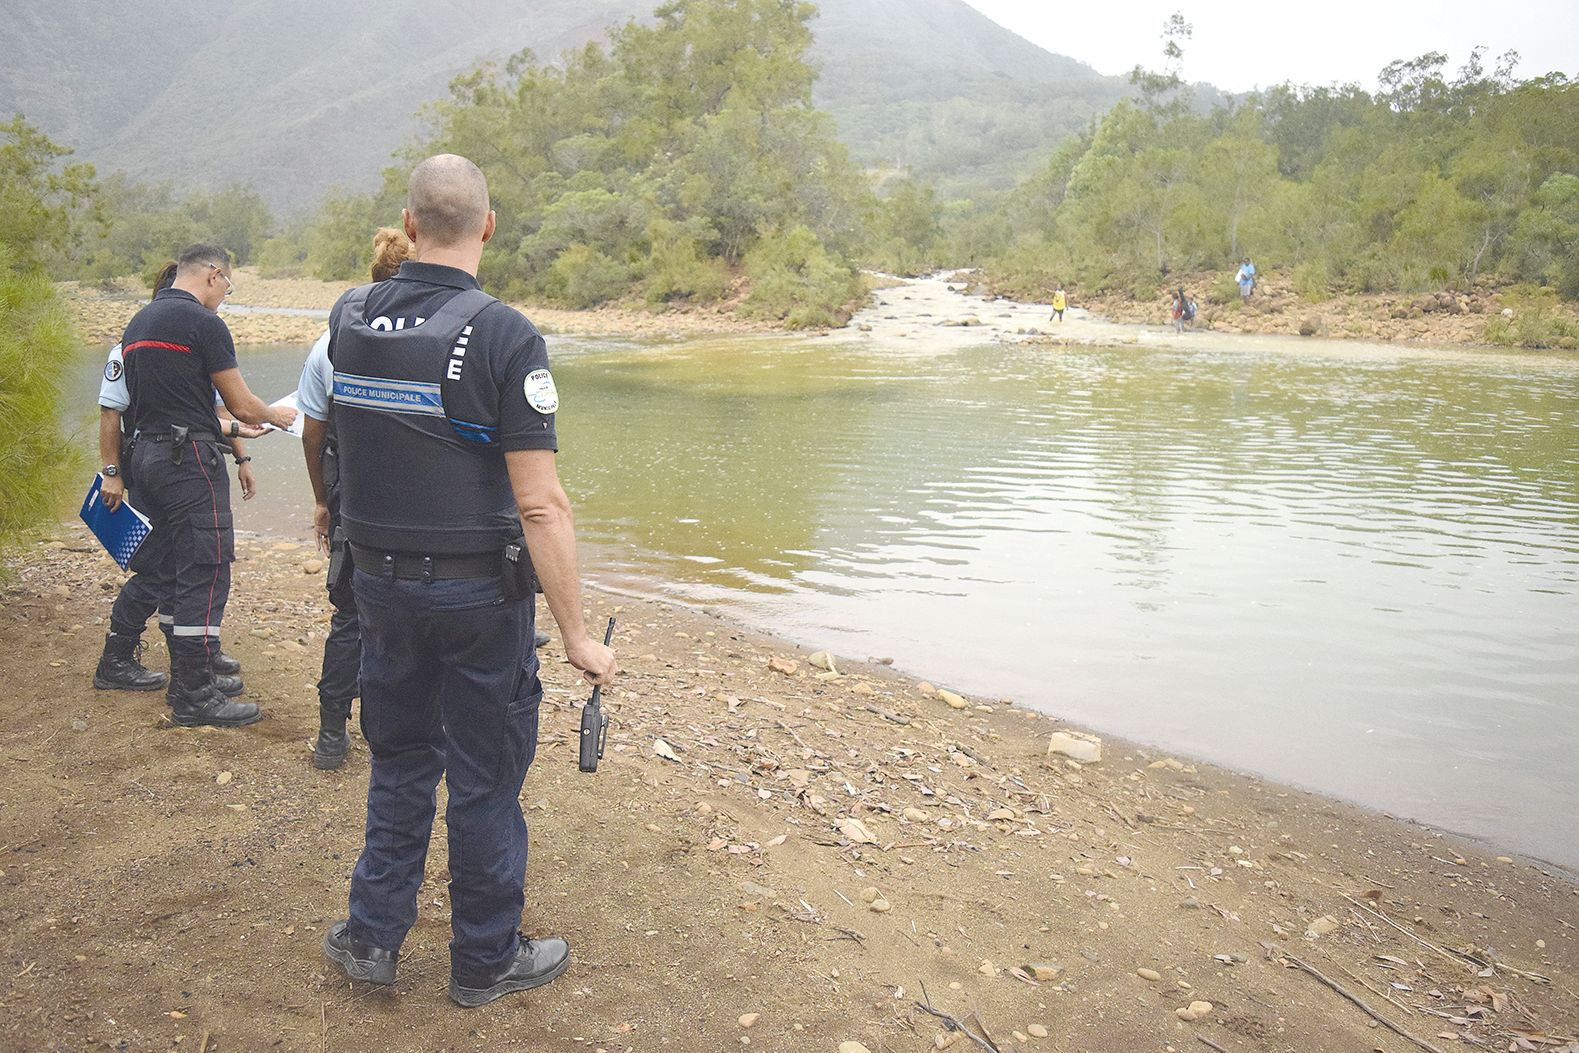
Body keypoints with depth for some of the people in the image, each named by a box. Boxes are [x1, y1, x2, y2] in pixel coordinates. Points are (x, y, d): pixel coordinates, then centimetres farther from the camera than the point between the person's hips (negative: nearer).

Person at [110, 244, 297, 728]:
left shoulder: (137, 323, 16)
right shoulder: (204, 323, -11)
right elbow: (241, 404, -9)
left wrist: (228, 427, 27)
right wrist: (274, 414, 13)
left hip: (145, 453, 9)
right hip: (189, 460, -9)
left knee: (175, 569, 15)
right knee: (206, 574, -5)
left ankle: (185, 678, 23)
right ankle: (194, 697, -3)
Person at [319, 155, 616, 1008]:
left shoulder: (349, 318, -1)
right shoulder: (504, 336, -18)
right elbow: (541, 504, -22)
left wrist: (389, 268, 27)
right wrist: (576, 635, -16)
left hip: (381, 582, 5)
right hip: (478, 593, -5)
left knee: (399, 759, 22)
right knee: (484, 776, 9)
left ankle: (373, 934, 32)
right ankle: (486, 961, 25)